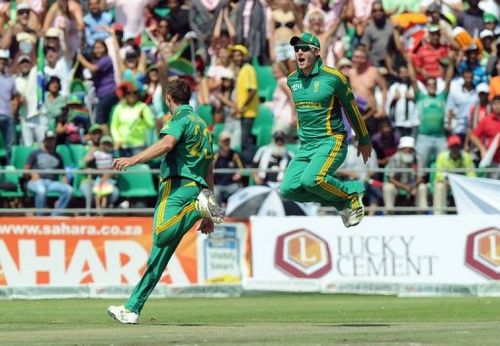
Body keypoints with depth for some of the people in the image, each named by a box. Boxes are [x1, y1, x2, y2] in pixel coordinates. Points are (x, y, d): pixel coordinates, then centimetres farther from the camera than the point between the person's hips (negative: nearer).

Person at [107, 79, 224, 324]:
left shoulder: (181, 118, 3)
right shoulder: (202, 125, 29)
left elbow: (167, 143, -20)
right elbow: (209, 172, 29)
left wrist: (134, 160, -27)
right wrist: (208, 217, 29)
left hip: (177, 185, -8)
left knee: (162, 235, -35)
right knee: (158, 258, 7)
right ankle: (132, 309, 7)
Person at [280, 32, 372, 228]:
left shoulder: (332, 77, -9)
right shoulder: (292, 79, 9)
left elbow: (352, 108, 3)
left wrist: (364, 141, 12)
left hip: (331, 142, -7)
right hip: (305, 146, 7)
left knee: (311, 179, -31)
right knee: (288, 189, -10)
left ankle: (353, 194, -5)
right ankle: (342, 202, 6)